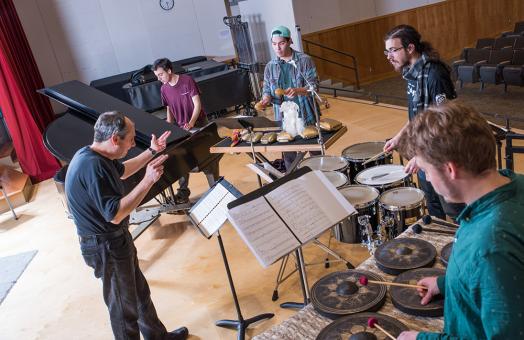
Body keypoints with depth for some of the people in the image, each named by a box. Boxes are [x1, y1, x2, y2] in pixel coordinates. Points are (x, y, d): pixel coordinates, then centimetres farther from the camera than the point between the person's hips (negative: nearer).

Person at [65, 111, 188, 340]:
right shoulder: (92, 166, -30)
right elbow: (115, 214, -31)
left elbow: (122, 171, 22)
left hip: (116, 239, 10)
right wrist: (148, 180, -31)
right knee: (124, 306, 8)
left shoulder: (94, 155, 1)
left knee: (140, 291, 24)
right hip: (106, 247, -10)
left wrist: (151, 152, 18)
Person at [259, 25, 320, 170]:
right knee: (289, 156, 7)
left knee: (315, 152, 8)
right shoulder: (270, 66, 6)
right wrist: (266, 98, -12)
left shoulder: (304, 60, -5)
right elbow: (267, 89, 11)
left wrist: (297, 91, -29)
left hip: (306, 116, -2)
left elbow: (314, 86, -10)